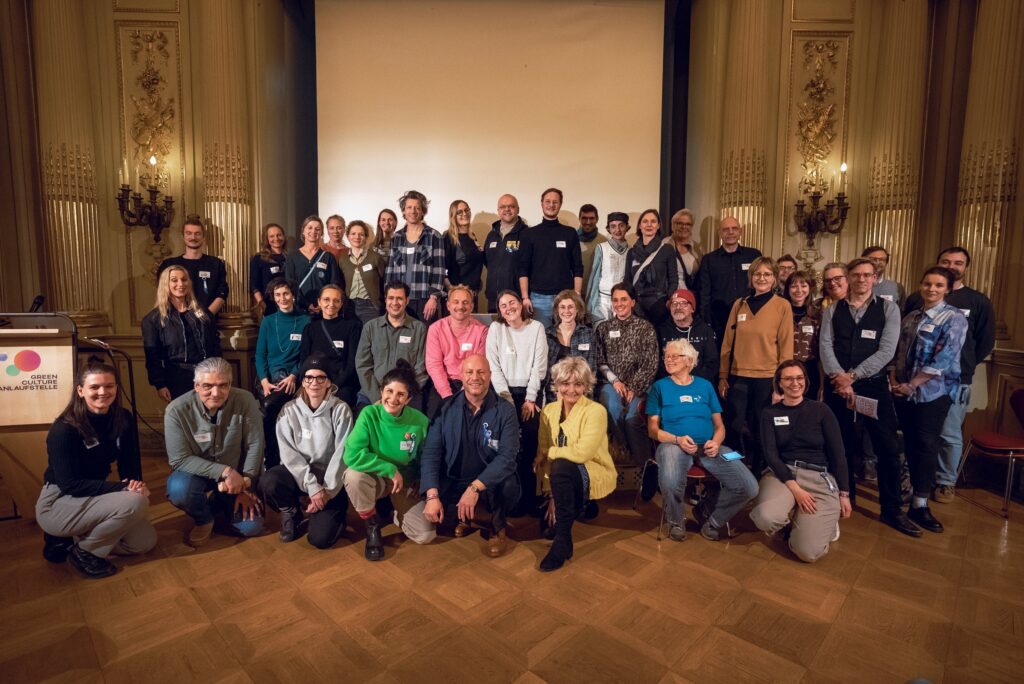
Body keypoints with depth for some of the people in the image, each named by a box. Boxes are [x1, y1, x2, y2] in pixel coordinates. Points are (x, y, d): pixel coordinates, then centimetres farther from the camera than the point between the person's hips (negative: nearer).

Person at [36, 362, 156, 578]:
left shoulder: (123, 419, -6)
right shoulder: (64, 429, -22)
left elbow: (130, 464, 2)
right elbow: (69, 484, -23)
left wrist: (136, 484, -19)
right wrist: (121, 487, -29)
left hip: (95, 497, 6)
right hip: (58, 503, -6)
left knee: (146, 541, 0)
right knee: (135, 503, -29)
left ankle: (71, 539, 14)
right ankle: (83, 550, -3)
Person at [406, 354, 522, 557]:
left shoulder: (505, 411, -10)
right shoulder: (446, 409, -3)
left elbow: (507, 456, -20)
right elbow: (431, 452, -8)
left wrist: (475, 487, -30)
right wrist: (433, 495, -19)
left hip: (491, 486, -2)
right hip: (451, 485, 2)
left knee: (505, 481, -35)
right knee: (418, 529, -16)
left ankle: (498, 527, -1)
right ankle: (465, 516, 16)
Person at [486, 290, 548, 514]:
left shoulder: (536, 328, 6)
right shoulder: (495, 328, 6)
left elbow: (539, 366, 0)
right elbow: (493, 366, -1)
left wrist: (530, 399, -9)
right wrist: (506, 397, -10)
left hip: (529, 390, 0)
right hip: (504, 390, 0)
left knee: (530, 432, -24)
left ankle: (528, 493, -10)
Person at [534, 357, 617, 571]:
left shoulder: (596, 411, -15)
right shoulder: (549, 411, 2)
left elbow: (582, 453, -26)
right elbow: (543, 452, -2)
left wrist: (548, 453, -12)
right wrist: (553, 495, -13)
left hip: (595, 474, -6)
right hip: (563, 477, 6)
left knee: (561, 466, -35)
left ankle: (563, 542, -22)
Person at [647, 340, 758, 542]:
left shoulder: (705, 385, 16)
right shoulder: (659, 387, 8)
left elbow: (719, 425, 14)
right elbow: (653, 429, 3)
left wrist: (716, 442, -9)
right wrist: (677, 439, -15)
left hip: (708, 446, 3)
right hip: (673, 444, -3)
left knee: (749, 487, -18)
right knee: (670, 484, -36)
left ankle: (714, 521, 11)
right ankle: (677, 521, 0)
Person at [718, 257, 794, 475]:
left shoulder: (783, 306, -2)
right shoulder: (739, 304, 6)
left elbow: (786, 346, -4)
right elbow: (728, 343, 7)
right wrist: (722, 377, 5)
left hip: (767, 379, -2)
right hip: (738, 377, 2)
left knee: (760, 431, 11)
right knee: (736, 429, 7)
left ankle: (758, 474, 28)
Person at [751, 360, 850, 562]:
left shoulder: (820, 410, 3)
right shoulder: (770, 414, 4)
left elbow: (838, 453, 3)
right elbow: (770, 454, -4)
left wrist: (844, 493, 0)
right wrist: (794, 488, -16)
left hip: (820, 477, -1)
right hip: (782, 474, 1)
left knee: (808, 552, -17)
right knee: (766, 519, -32)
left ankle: (824, 520, 17)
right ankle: (791, 514, 5)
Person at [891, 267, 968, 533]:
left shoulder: (954, 318, -6)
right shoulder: (910, 317, 12)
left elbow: (943, 359, -14)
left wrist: (912, 384, -15)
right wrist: (894, 379, 0)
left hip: (933, 392, -5)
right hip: (903, 392, 5)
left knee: (926, 445, -2)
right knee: (910, 443, 11)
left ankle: (920, 504, 5)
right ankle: (914, 488, 25)